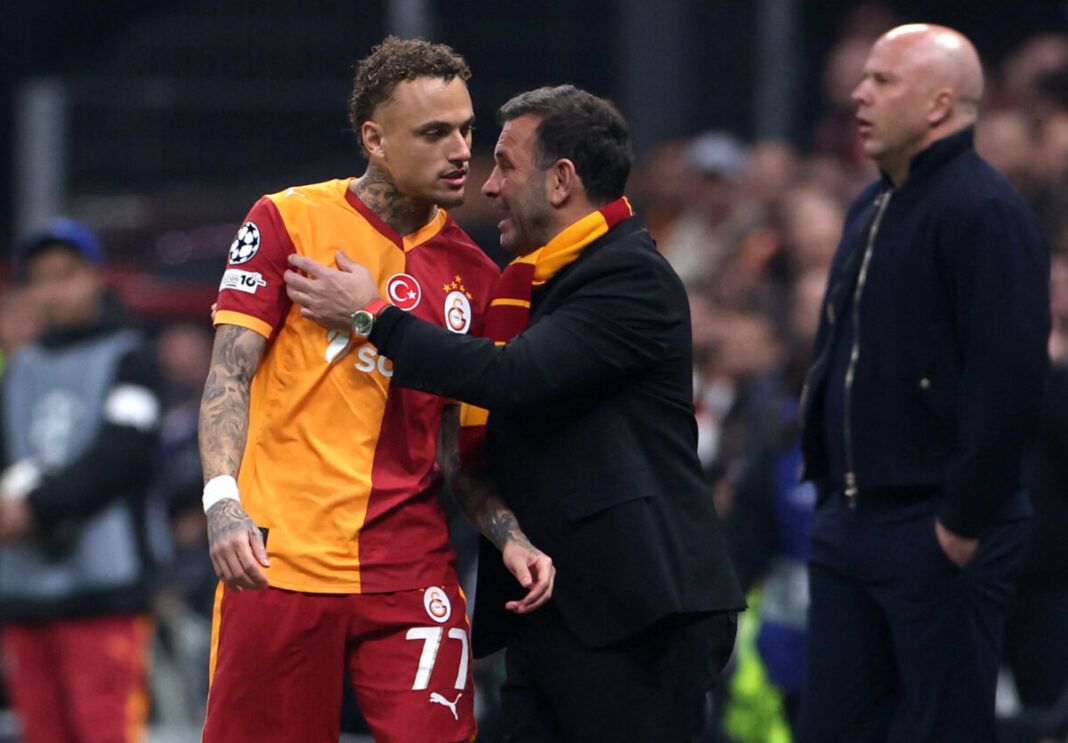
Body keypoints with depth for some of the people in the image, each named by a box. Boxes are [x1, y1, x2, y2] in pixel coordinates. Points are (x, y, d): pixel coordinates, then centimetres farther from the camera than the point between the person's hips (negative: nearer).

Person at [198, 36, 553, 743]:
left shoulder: (471, 271, 11)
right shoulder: (288, 222, 1)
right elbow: (230, 373, -5)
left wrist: (510, 537, 0)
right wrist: (222, 500, -20)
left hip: (412, 571, 3)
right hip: (281, 559, -3)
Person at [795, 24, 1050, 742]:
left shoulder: (985, 212, -14)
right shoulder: (872, 209, 17)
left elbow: (1009, 378, -21)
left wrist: (964, 521, -20)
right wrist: (829, 488, 16)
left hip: (938, 529, -9)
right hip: (849, 520, 9)